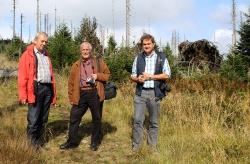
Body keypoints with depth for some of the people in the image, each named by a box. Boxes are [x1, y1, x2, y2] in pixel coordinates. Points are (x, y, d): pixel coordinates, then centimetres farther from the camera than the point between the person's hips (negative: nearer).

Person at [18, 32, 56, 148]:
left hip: (48, 88, 6)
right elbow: (22, 76, -6)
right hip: (36, 88, -6)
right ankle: (32, 143, 7)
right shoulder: (27, 55, 1)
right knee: (33, 119, -4)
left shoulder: (46, 56, 20)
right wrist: (23, 95, -12)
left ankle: (40, 141, 21)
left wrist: (53, 93, 12)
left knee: (43, 118, 10)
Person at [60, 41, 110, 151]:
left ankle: (95, 142, 24)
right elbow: (71, 82, 9)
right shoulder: (76, 65, 11)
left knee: (96, 118, 8)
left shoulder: (99, 62, 7)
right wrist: (71, 97, 3)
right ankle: (72, 142, 19)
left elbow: (107, 75, 9)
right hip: (80, 95, 2)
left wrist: (98, 76, -10)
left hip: (94, 94, -1)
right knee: (74, 118, 4)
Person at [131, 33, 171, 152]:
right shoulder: (138, 58, 11)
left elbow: (167, 75, -4)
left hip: (155, 93, -1)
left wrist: (150, 76, -12)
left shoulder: (161, 58, 4)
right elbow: (133, 75, 13)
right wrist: (137, 79, -10)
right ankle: (135, 146, 8)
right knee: (137, 120, -3)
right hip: (140, 92, 1)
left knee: (154, 121, 7)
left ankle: (152, 146, 19)